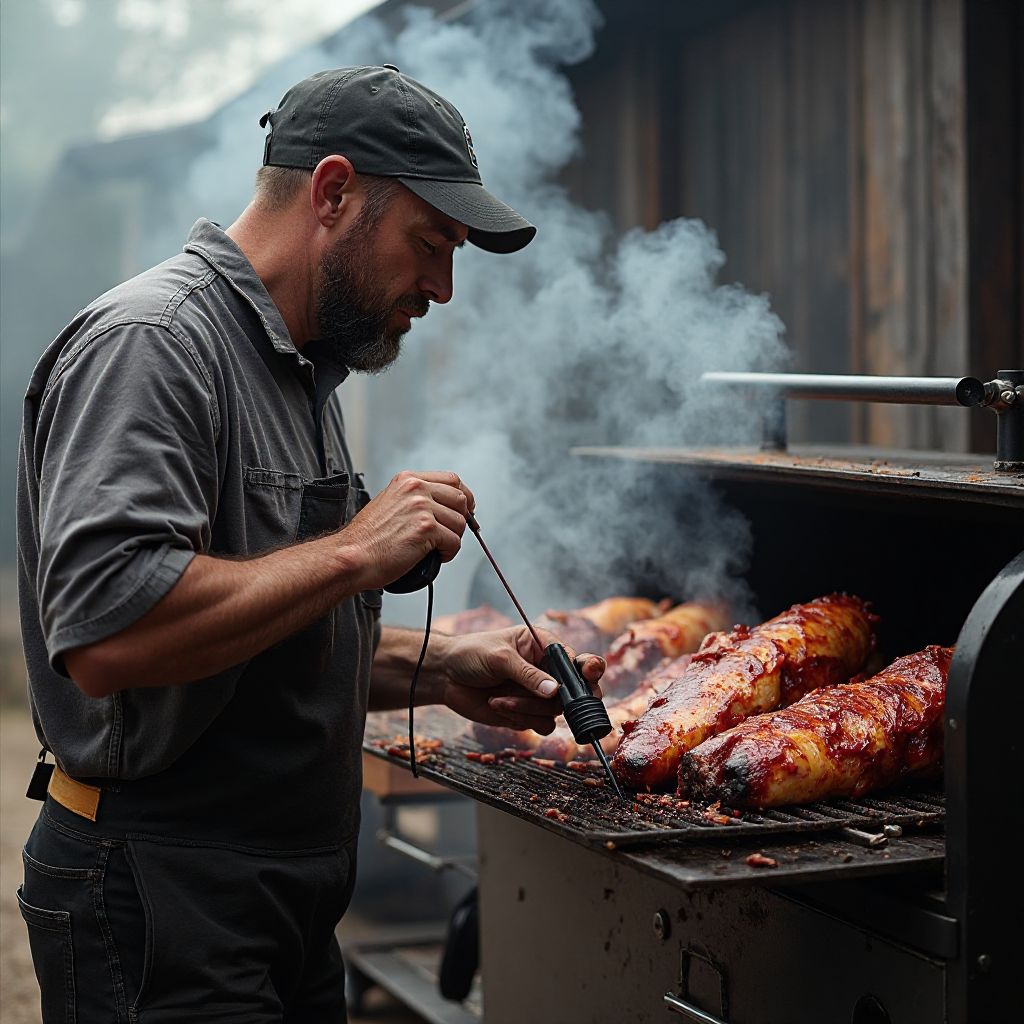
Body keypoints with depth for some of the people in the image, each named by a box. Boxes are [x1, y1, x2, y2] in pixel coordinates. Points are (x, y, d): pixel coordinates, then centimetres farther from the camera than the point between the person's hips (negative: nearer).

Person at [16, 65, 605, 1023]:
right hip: (159, 907, -10)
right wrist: (355, 553, -23)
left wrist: (437, 671, 8)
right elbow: (107, 635, -30)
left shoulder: (295, 366, 16)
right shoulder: (149, 342, -17)